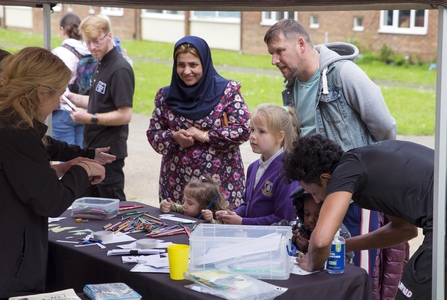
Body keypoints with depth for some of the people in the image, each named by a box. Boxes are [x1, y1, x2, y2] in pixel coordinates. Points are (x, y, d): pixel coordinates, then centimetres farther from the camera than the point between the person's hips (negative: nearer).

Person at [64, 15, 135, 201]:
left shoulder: (119, 70, -18)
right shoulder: (100, 65, 11)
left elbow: (125, 115, -23)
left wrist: (91, 118, -21)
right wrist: (73, 98, 7)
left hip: (109, 152, -10)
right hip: (93, 148, 10)